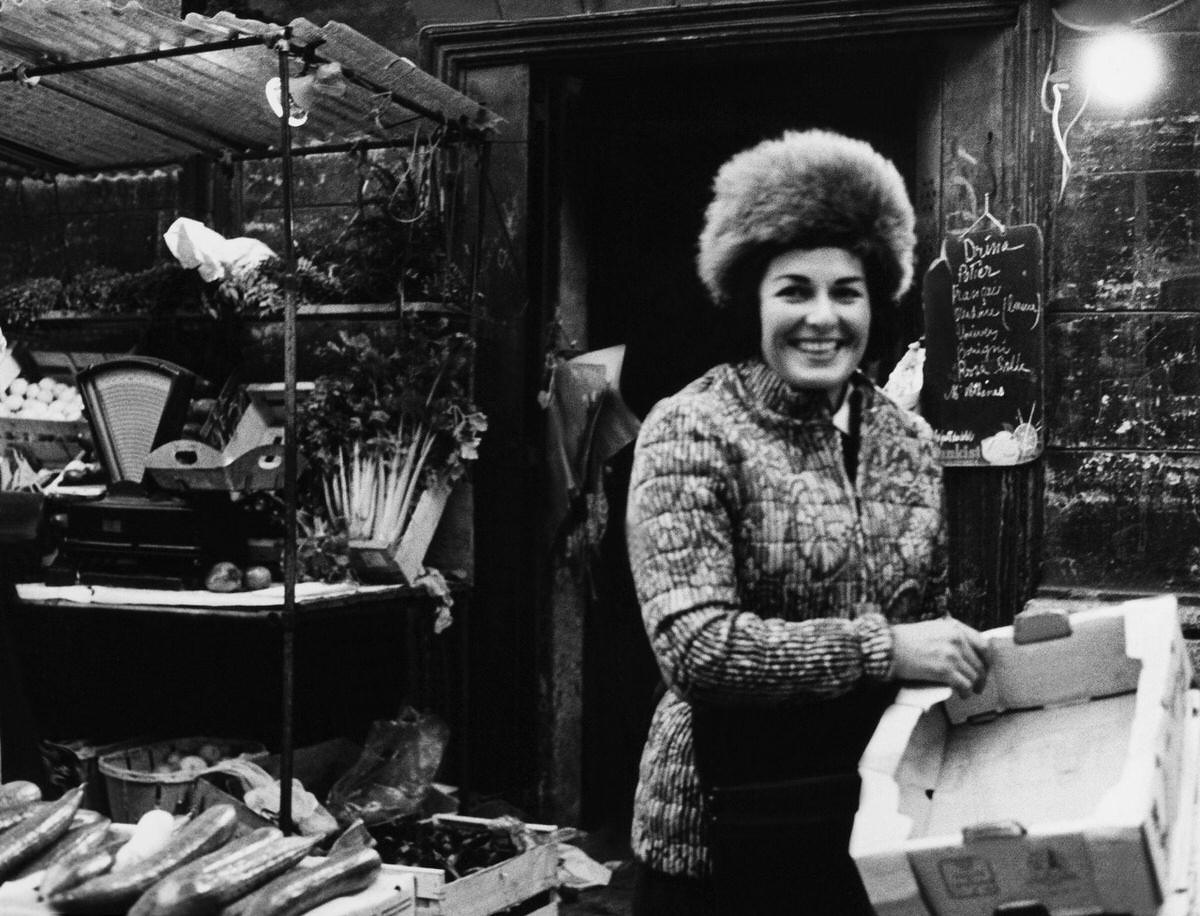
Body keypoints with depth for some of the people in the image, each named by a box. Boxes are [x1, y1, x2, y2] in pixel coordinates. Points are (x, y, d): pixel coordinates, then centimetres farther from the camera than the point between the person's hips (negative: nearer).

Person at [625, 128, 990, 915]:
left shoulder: (908, 438, 5)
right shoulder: (692, 431, -12)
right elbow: (692, 644, -21)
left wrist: (959, 666, -1)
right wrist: (880, 649, -23)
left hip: (884, 815, 5)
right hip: (728, 831, -4)